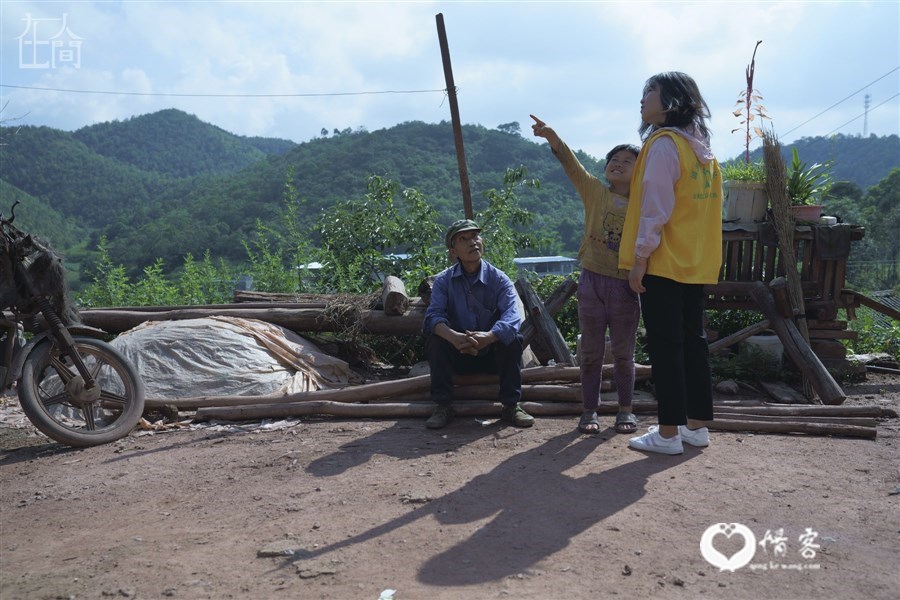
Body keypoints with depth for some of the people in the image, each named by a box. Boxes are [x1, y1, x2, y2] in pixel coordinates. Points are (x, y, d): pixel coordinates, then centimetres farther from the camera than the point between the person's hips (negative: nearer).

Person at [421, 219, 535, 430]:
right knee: (434, 338, -25)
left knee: (514, 339, -28)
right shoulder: (443, 280, -5)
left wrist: (489, 337, -48)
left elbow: (512, 315, -26)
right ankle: (443, 406, -17)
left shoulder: (499, 279, -9)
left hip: (493, 356, 0)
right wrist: (453, 337, -44)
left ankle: (511, 406, -15)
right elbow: (433, 315, -21)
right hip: (457, 357, 1)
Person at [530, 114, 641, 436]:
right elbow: (572, 165, -14)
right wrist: (553, 138, -28)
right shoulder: (595, 192, 1)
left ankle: (626, 410, 26)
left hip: (626, 286, 0)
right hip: (592, 281, 0)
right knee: (591, 352, 9)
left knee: (623, 354, 11)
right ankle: (589, 410, 21)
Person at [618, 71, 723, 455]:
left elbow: (655, 209, -17)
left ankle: (669, 433, 3)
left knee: (665, 345, -3)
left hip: (664, 264, -9)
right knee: (693, 339, 12)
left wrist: (639, 259, -14)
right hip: (696, 264, 9)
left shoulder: (663, 143, -11)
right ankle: (697, 425, 21)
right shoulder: (700, 147, 15)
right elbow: (700, 206, 17)